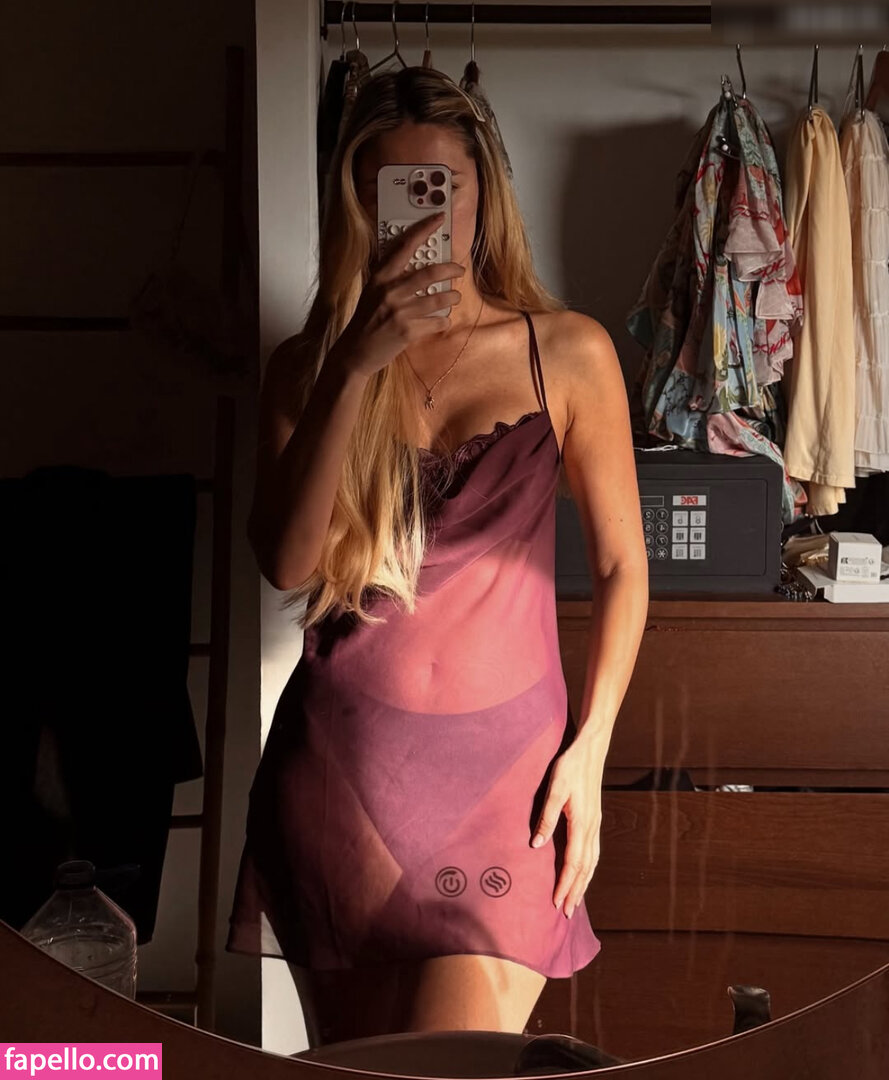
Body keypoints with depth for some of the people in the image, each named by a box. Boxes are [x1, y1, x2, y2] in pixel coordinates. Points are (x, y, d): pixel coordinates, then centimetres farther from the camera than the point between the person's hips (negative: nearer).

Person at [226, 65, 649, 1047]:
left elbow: (621, 565, 5)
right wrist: (354, 366, -19)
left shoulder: (567, 352, 0)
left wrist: (590, 748, -1)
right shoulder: (307, 365, 3)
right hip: (341, 757, 2)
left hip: (506, 760, -1)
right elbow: (285, 561, -12)